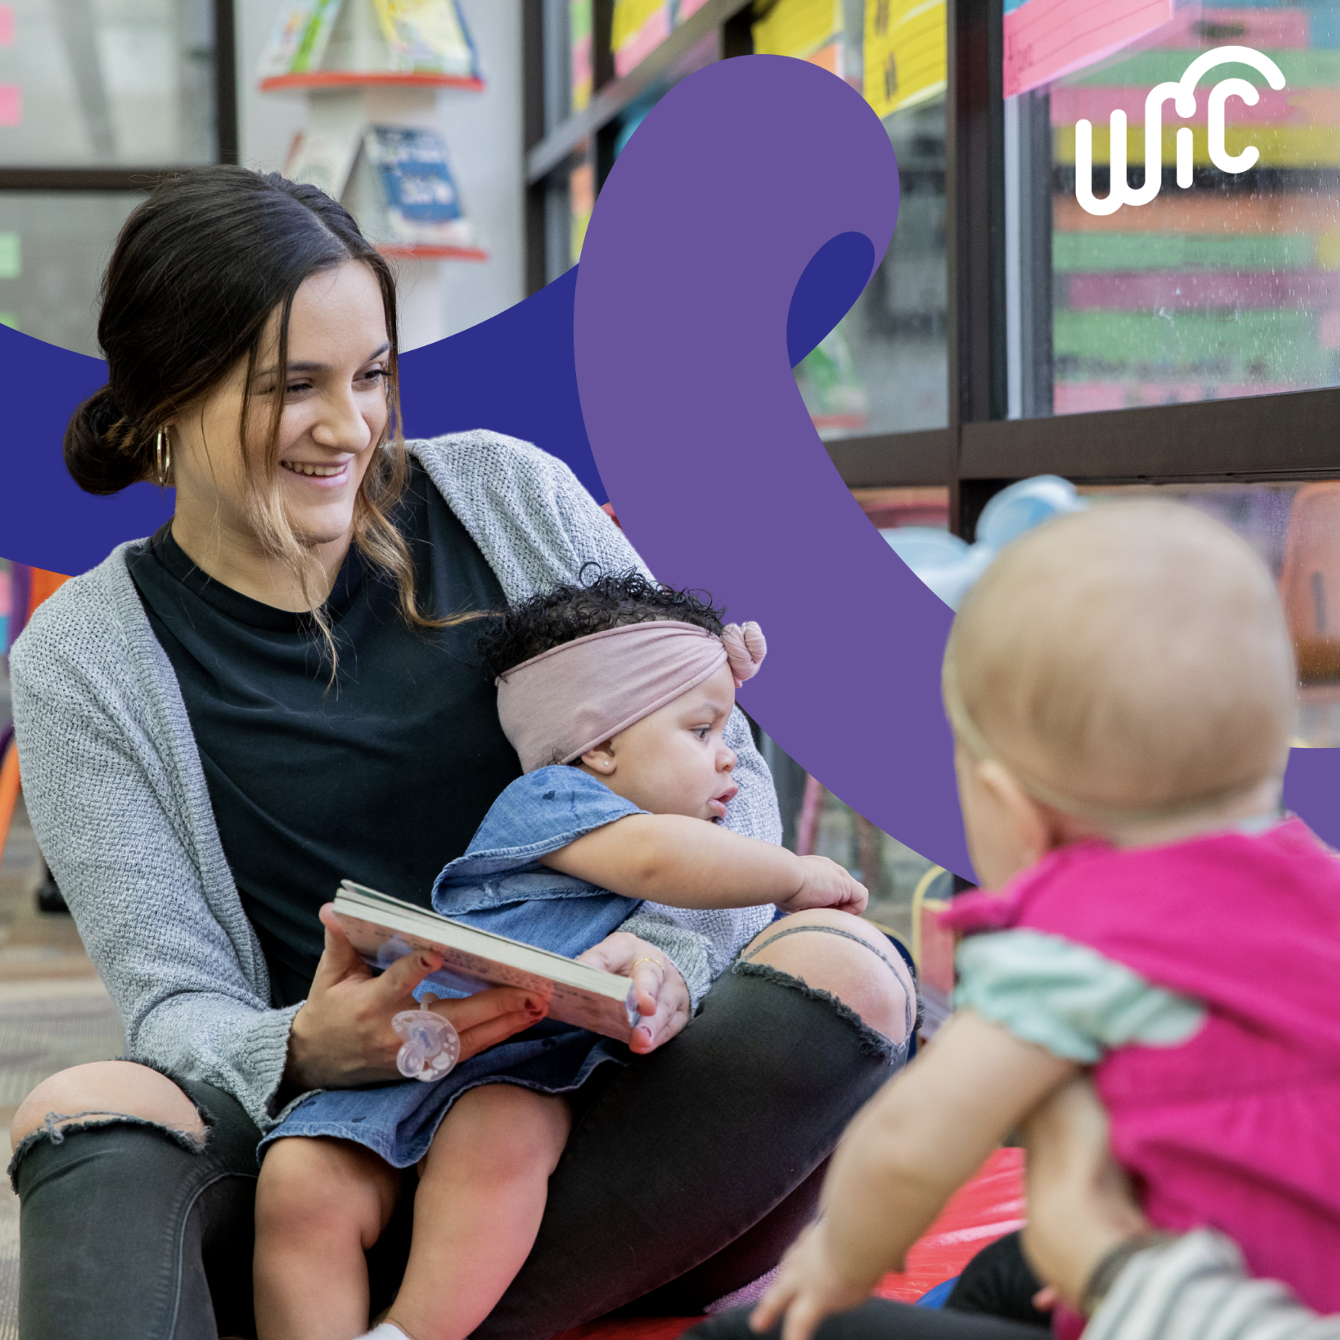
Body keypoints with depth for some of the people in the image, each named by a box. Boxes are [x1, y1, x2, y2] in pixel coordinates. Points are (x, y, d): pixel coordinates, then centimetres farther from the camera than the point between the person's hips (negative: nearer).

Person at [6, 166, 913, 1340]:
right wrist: (307, 1053, -27)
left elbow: (721, 761, 5)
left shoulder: (511, 496, 4)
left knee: (843, 977, -28)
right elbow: (175, 999, -3)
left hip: (609, 1128, 2)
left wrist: (670, 950, -17)